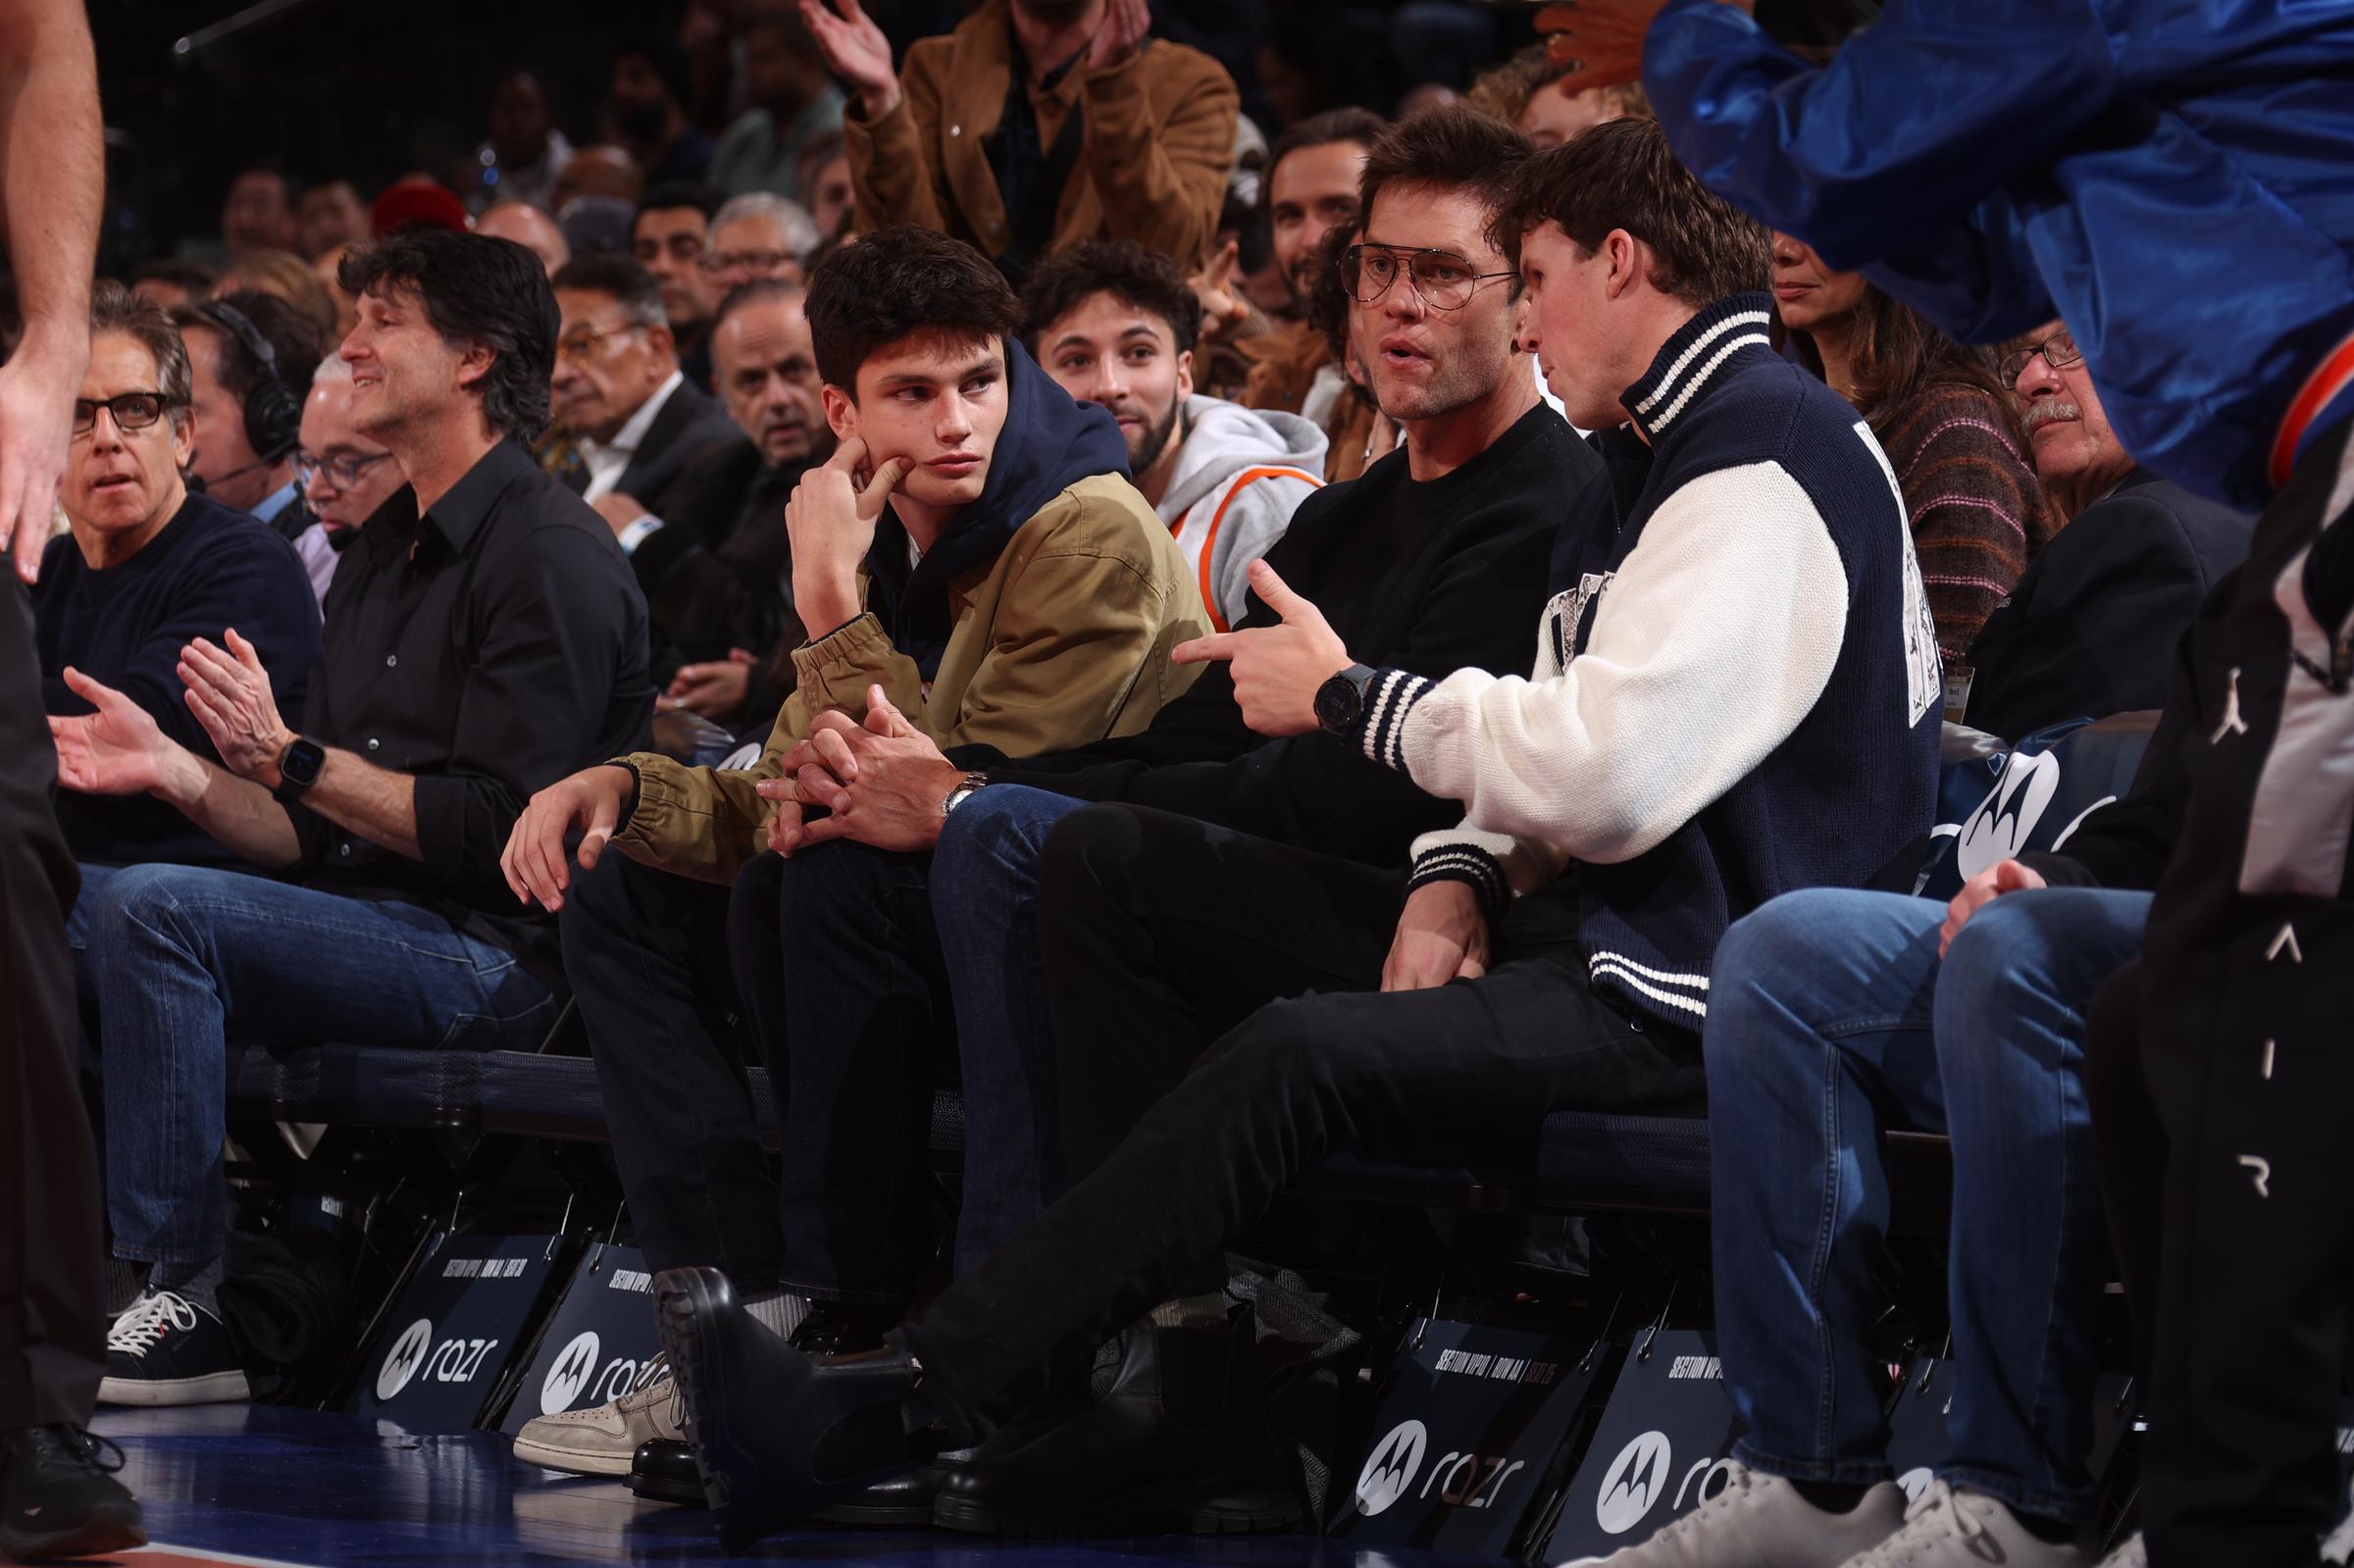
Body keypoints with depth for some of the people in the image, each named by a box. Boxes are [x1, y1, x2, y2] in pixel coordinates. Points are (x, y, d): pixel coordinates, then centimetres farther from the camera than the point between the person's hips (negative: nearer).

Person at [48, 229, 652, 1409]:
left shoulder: (553, 557, -8)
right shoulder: (385, 553, 22)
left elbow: (498, 833, -16)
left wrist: (290, 755, -17)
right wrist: (178, 773, 2)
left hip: (491, 959, -9)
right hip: (369, 929, 9)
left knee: (156, 911, -28)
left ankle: (185, 1301, -25)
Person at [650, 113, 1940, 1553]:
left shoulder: (1768, 458, -13)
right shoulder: (1652, 461, 23)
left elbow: (1608, 768, -24)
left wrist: (1351, 698, -9)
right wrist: (1460, 876, -2)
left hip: (1683, 978, -11)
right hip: (1574, 928, 11)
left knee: (1302, 1053, -36)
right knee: (1106, 865, 8)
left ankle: (888, 1416, -36)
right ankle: (1173, 1315, -7)